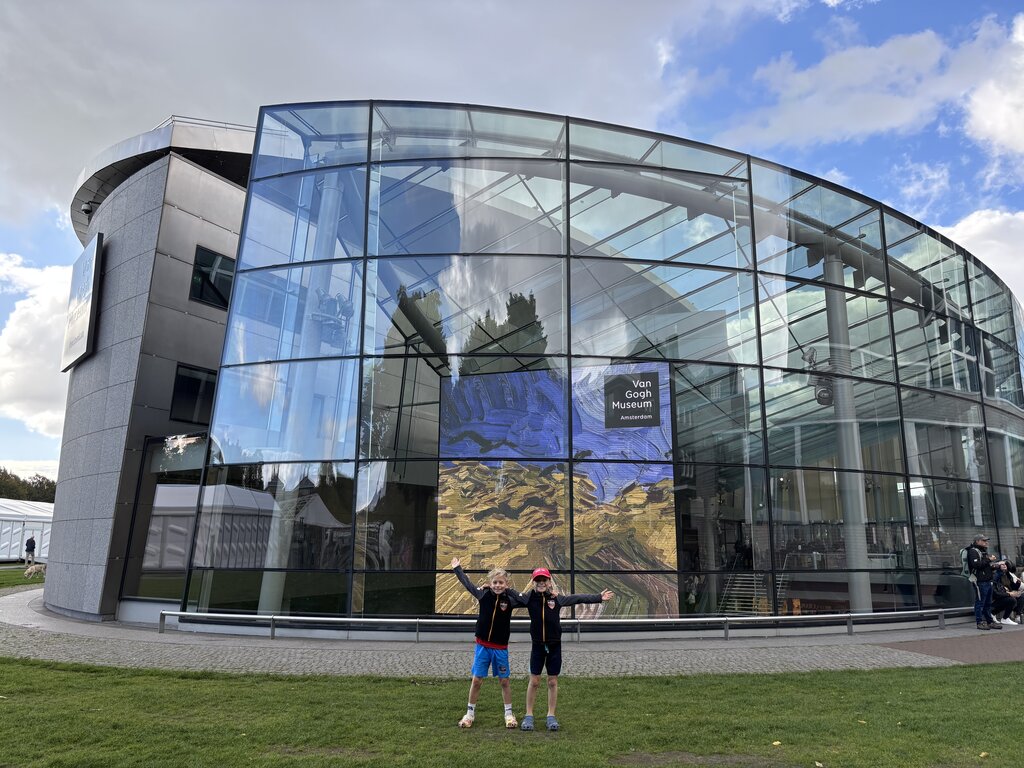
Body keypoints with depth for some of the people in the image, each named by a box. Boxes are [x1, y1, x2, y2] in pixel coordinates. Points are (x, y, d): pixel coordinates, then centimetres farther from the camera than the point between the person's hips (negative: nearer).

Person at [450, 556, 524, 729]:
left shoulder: (510, 598, -10)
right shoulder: (483, 594, -7)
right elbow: (467, 584, 7)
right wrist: (457, 568, 17)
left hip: (500, 648, -1)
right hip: (482, 645, 1)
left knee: (504, 681, 9)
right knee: (476, 680, 5)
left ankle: (509, 714, 24)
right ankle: (470, 713, 21)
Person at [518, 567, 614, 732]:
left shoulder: (557, 598, -4)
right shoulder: (529, 598, -6)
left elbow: (578, 598, 0)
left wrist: (599, 598, -1)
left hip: (554, 645, 1)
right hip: (537, 645, -1)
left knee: (553, 681, 9)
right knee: (534, 681, 5)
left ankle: (551, 716, 22)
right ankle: (528, 715, 19)